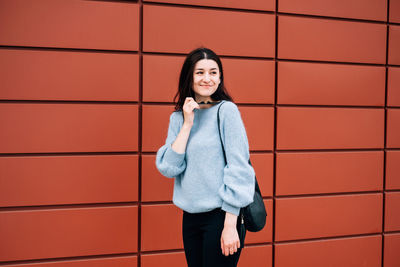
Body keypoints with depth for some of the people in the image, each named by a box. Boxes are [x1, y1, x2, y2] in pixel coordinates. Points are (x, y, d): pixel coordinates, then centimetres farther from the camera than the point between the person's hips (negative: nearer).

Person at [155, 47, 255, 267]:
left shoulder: (227, 110, -8)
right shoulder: (178, 117, 6)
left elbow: (238, 168, -12)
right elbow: (168, 168, -3)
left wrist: (230, 225, -16)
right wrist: (187, 124, -10)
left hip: (221, 215, -5)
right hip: (190, 218, 5)